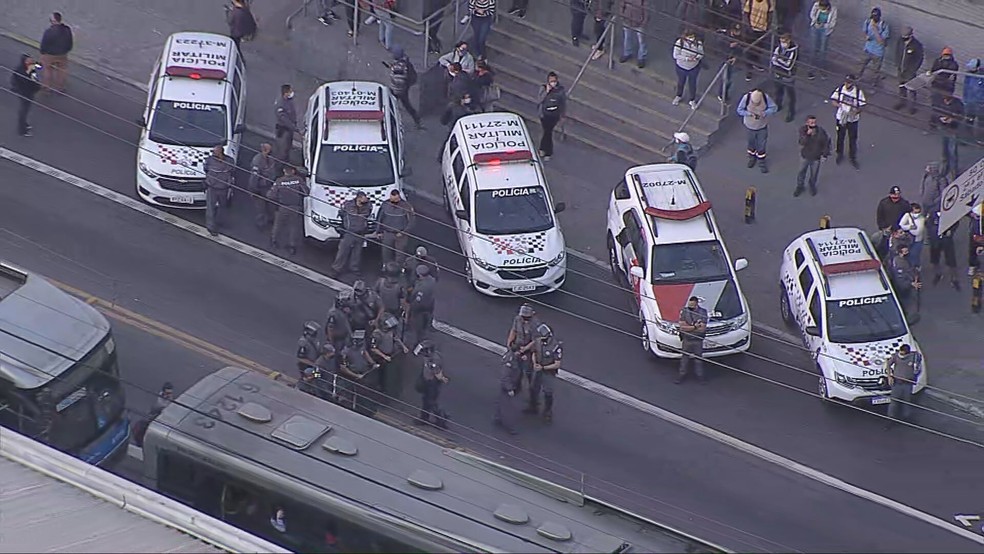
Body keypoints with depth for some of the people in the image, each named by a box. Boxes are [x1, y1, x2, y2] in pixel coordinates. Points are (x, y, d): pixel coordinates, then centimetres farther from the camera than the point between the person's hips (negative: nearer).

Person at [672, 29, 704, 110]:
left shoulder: (698, 43, -23)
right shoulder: (679, 43, -28)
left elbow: (701, 54, -9)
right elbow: (676, 55, -22)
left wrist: (696, 57, -32)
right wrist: (687, 58, -32)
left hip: (694, 68, 0)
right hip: (681, 67, 0)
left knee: (692, 84, 18)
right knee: (680, 82, 25)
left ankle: (692, 100, 43)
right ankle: (678, 96, 53)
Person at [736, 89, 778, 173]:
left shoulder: (766, 98, -27)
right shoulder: (746, 98, -28)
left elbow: (774, 108, -13)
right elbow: (739, 110, -15)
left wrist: (764, 113, -29)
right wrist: (750, 114, -30)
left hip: (762, 126, 0)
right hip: (750, 125, 0)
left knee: (762, 145, 13)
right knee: (751, 143, 23)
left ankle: (762, 162, 33)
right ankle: (752, 157, 49)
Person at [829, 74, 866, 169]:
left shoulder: (858, 92, -16)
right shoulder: (840, 89, -11)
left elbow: (862, 106, -9)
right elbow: (833, 99, 0)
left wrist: (856, 111, -29)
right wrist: (837, 104, -22)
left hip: (853, 119, -2)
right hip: (841, 118, 2)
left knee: (853, 139, 10)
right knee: (840, 137, 18)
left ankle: (853, 158, 27)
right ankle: (840, 155, 40)